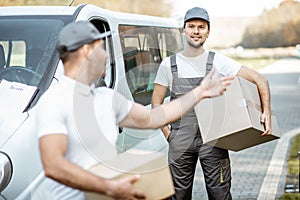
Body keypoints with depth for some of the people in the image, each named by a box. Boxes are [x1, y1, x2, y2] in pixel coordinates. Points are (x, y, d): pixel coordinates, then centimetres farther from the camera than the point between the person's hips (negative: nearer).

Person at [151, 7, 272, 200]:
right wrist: (167, 133, 2)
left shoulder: (219, 62, 1)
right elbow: (156, 103, 12)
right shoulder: (169, 64, 6)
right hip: (180, 142, 2)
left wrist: (267, 111, -13)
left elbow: (259, 79, -1)